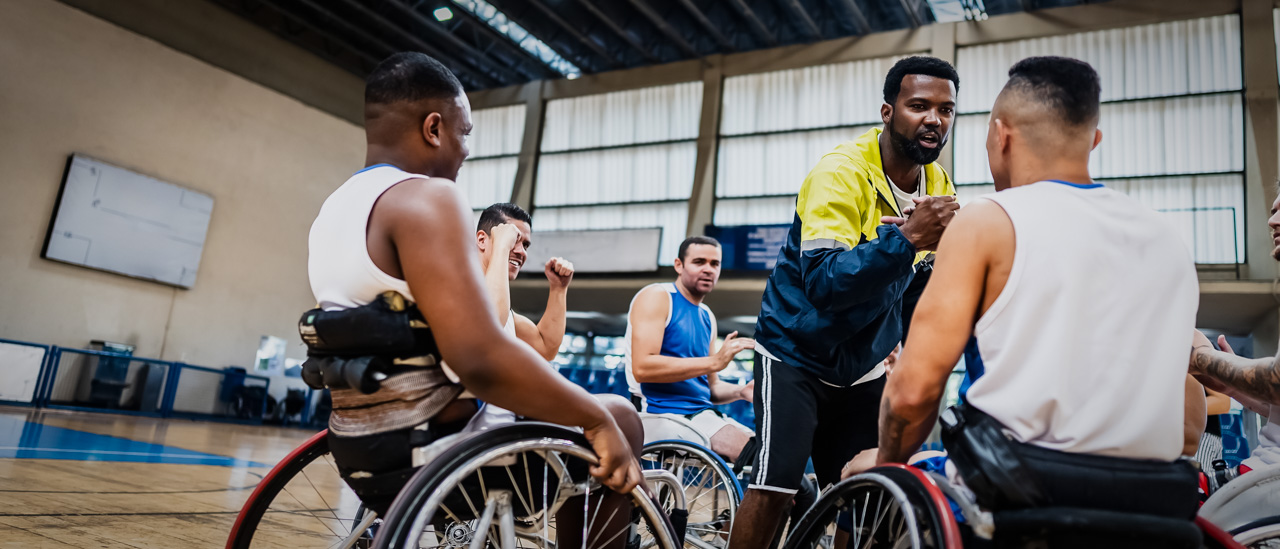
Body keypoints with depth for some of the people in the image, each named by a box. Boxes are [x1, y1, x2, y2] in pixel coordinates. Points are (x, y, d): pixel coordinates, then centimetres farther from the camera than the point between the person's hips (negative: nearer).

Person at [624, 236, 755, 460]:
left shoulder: (707, 317, 19)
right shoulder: (656, 297, -5)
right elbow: (642, 368, -20)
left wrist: (741, 391, -2)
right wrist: (714, 361, -22)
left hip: (703, 413, 8)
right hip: (667, 414, -8)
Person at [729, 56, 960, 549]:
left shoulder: (940, 189, 1)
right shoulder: (841, 173, -20)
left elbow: (918, 292, 12)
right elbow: (823, 282, -31)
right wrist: (906, 237, -38)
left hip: (862, 368, 6)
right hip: (795, 357, -6)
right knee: (773, 487, -13)